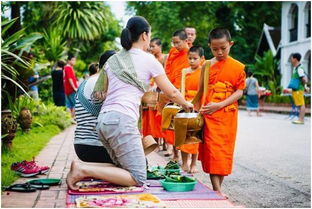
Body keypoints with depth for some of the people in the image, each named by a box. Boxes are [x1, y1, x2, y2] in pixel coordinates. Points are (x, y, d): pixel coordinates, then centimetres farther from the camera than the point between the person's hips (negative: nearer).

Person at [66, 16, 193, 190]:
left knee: (125, 170, 16)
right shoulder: (148, 59, 3)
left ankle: (82, 168, -2)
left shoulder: (112, 60, 20)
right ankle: (84, 170, -16)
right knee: (138, 179, -5)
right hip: (122, 120, -8)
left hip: (103, 119, 8)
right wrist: (186, 104, 29)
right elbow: (171, 93, 9)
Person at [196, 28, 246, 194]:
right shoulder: (207, 65, 5)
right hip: (209, 115, 1)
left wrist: (219, 105, -15)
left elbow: (239, 92, -4)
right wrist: (198, 109, -4)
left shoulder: (238, 67, 0)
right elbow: (200, 90, 7)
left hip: (227, 115, 0)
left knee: (223, 151, 6)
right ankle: (217, 190, -4)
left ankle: (218, 188, 18)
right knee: (212, 149, -4)